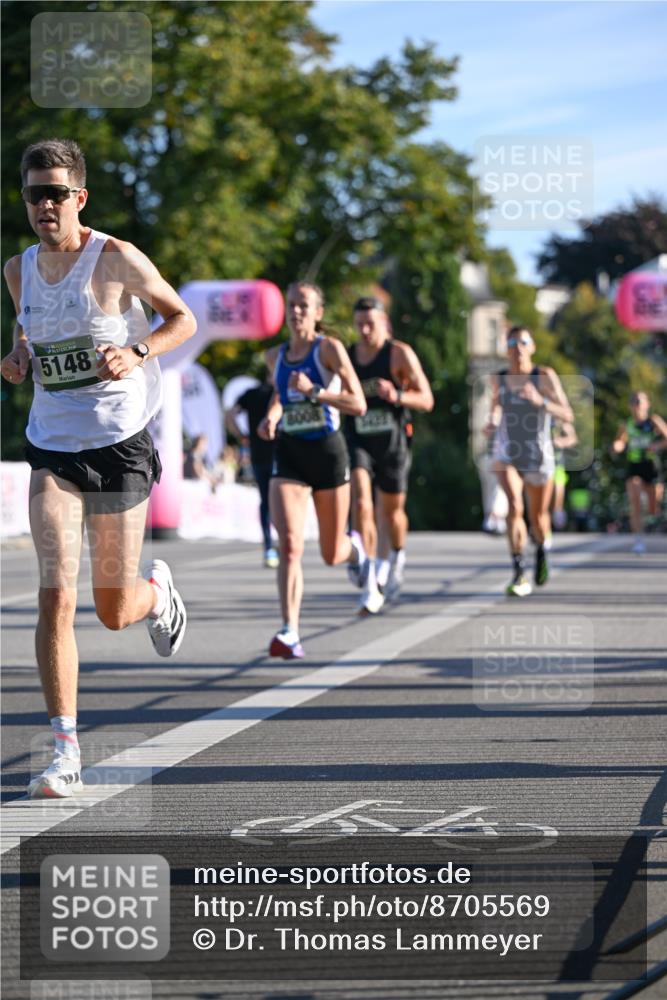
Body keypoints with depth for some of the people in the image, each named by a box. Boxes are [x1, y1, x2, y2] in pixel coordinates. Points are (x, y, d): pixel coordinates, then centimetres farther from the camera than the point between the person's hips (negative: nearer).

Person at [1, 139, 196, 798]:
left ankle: (158, 592, 46)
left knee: (115, 612, 7)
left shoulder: (116, 259, -10)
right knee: (55, 599, -13)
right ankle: (65, 752, -10)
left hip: (120, 446, -3)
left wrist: (137, 353, -18)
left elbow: (183, 318, 1)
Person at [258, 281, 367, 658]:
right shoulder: (276, 356, 7)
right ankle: (290, 633, -22)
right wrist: (271, 417, 7)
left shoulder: (330, 348, -7)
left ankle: (354, 548, 50)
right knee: (290, 545, -19)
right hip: (289, 456, 2)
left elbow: (359, 404, -14)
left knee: (331, 555, 11)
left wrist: (314, 391, -24)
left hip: (328, 451, -2)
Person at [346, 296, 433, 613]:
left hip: (392, 443, -1)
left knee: (391, 511, 14)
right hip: (356, 442, 1)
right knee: (361, 504, -20)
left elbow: (427, 400, -8)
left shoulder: (400, 354, -6)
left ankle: (397, 557, 50)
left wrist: (397, 396, -25)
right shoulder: (345, 357, 5)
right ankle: (370, 585, -22)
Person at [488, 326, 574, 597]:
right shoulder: (498, 378, -2)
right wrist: (493, 420, -1)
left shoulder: (546, 376, -12)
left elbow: (568, 416, -17)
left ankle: (541, 550, 52)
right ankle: (519, 575, -26)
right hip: (507, 456, 1)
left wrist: (540, 401, -32)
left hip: (539, 458, -1)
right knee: (514, 505, -26)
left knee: (538, 518, 16)